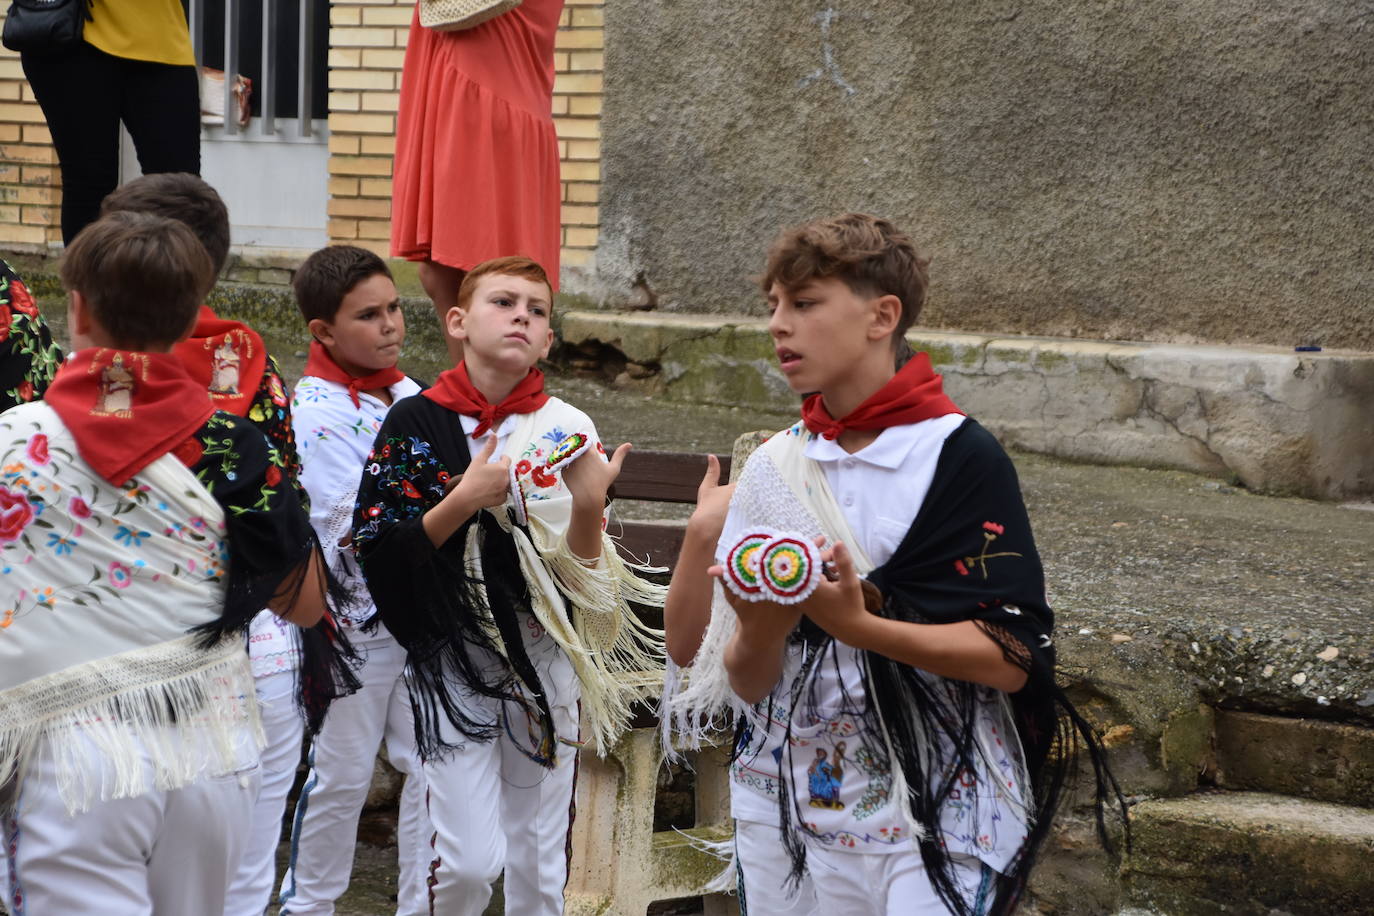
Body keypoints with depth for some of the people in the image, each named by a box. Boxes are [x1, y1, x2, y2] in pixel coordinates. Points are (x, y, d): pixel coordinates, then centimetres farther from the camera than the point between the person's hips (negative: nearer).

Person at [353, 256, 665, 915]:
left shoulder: (567, 430, -1)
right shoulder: (416, 423, -5)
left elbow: (581, 570, -3)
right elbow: (377, 555, -8)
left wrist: (589, 503, -22)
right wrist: (463, 500, -19)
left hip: (544, 658, 2)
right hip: (454, 657, -2)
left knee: (539, 862, 9)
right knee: (470, 859, -11)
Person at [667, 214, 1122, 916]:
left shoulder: (962, 457, -11)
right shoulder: (773, 469, 4)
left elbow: (1014, 660, -17)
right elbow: (747, 683, 2)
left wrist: (854, 624, -28)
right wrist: (760, 632, -21)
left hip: (945, 817, -5)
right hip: (821, 809, 5)